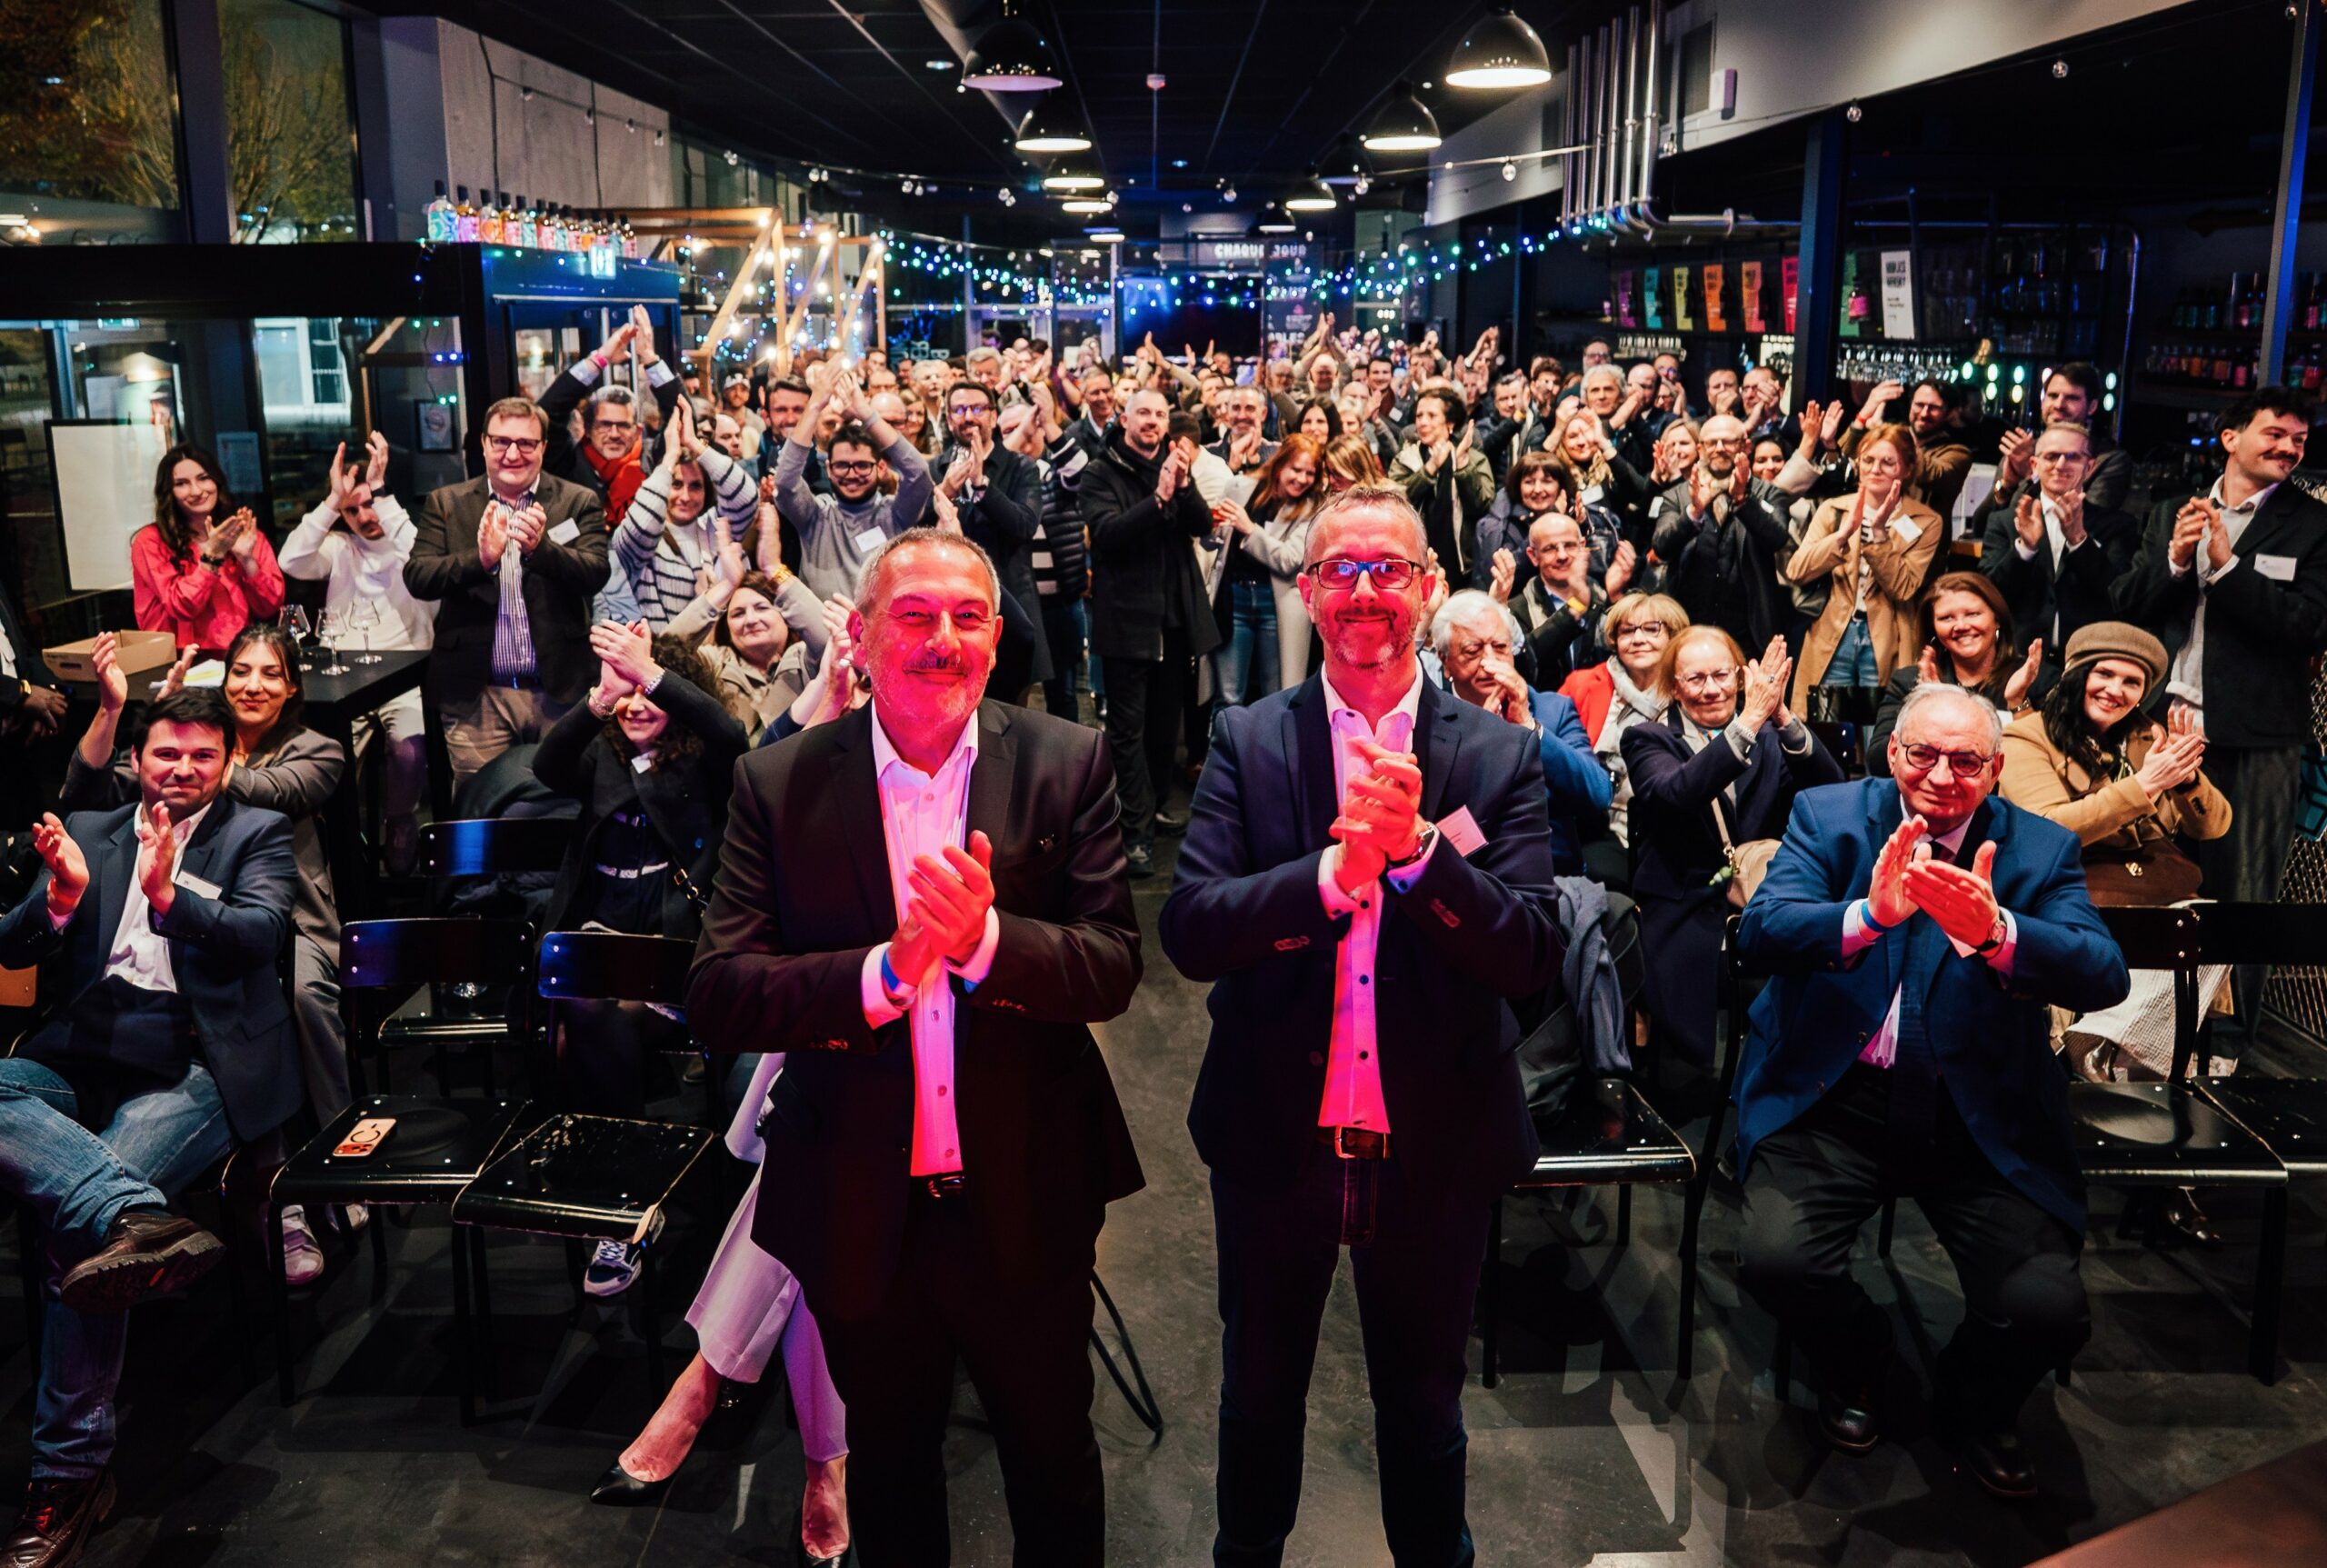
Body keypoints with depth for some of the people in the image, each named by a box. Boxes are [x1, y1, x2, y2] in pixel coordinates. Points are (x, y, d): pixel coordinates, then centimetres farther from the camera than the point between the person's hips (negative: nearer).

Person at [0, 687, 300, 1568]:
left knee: (75, 1223, -25)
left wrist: (171, 896, -26)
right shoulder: (87, 832, 19)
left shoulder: (257, 835, 10)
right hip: (80, 1054, 4)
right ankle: (136, 1218, -47)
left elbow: (258, 935, -7)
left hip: (193, 1064, -4)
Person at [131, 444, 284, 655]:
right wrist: (212, 556, -14)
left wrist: (247, 559, -10)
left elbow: (269, 608, 3)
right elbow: (182, 608, -6)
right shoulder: (151, 541, 3)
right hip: (185, 657, -2)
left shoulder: (247, 534, 10)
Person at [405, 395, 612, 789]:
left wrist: (540, 547, -26)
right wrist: (480, 558, -21)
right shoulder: (445, 503, 8)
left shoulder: (579, 502, 6)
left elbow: (595, 575, -8)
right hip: (477, 697, 1)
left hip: (559, 692, 0)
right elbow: (417, 578, -3)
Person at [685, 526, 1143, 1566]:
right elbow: (716, 997, -13)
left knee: (1054, 1463, 21)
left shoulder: (1067, 765, -7)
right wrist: (883, 971, -28)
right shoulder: (779, 784, -7)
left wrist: (988, 940, -29)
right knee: (889, 1473, 24)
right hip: (861, 1214, 1)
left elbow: (1114, 970, -11)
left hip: (1027, 1202, 0)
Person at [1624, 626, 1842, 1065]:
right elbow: (1675, 794, -17)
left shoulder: (1769, 738, 14)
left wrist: (1783, 717, -16)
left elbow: (1832, 792, -4)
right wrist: (1749, 721, -22)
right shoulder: (1649, 741, 6)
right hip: (1684, 912, -2)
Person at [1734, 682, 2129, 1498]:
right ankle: (1856, 1364, 16)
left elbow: (2104, 976, -14)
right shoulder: (1828, 817, 1)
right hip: (1836, 1096, 0)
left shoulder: (2041, 848, 2)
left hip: (1982, 1116, 1)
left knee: (2048, 1308, -16)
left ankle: (1974, 1405, 22)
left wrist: (1995, 932, -35)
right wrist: (1870, 914, -34)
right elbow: (1758, 933, -15)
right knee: (1776, 1259, -22)